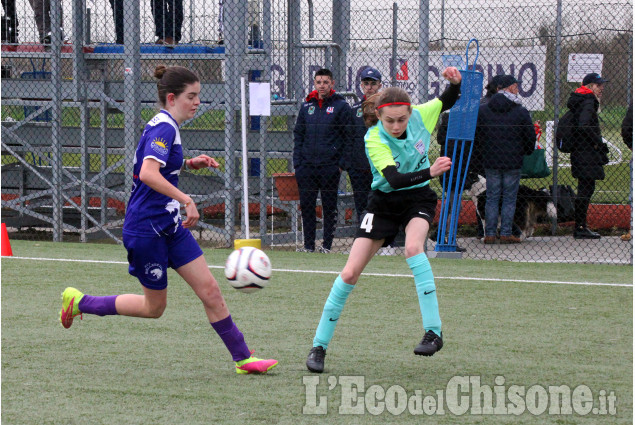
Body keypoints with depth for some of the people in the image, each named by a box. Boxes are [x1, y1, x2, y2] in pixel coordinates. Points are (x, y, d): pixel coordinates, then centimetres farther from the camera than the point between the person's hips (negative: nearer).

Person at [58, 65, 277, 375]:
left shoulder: (164, 126, 10)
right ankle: (80, 302, 20)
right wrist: (186, 200, -37)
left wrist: (187, 164, 14)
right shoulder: (164, 128, -19)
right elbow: (148, 173, -34)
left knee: (210, 290, 2)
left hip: (170, 226, 9)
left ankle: (242, 358, 4)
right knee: (154, 308, 5)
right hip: (146, 229, -9)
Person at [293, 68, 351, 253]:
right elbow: (298, 135, 17)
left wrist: (342, 162, -8)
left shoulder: (341, 106, 0)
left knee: (329, 206, 1)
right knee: (306, 205, 3)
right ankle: (308, 244, 8)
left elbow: (348, 137, -1)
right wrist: (297, 162, 8)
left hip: (330, 166, -4)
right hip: (306, 166, 4)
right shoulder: (307, 106, 12)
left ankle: (327, 244, 8)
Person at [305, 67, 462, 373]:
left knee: (413, 247, -32)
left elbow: (449, 100, 6)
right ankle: (319, 346, 7)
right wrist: (430, 172, -51)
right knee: (350, 272, -6)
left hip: (419, 198, 1)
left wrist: (455, 82, -16)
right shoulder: (374, 140, -25)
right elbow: (394, 179, -37)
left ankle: (433, 331, -29)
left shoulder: (419, 116, -14)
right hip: (385, 202, -1)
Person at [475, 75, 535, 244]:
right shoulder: (521, 112, -5)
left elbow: (476, 135, 6)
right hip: (513, 161, -2)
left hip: (490, 161, 2)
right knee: (509, 198, 4)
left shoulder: (482, 110, 2)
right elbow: (530, 137, 1)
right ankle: (506, 233, 3)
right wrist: (525, 153, 19)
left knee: (492, 197, 7)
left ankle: (490, 234, 5)